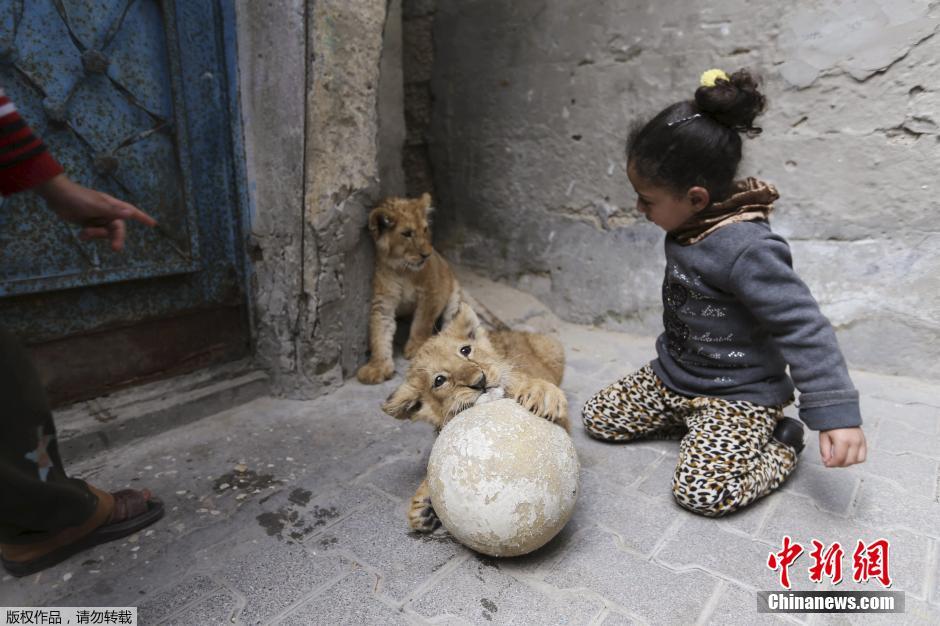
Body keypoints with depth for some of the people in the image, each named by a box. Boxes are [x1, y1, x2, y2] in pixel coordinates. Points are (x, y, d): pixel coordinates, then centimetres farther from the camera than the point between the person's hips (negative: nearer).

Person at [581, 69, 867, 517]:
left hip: (736, 396, -8)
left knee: (701, 492, -22)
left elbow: (804, 330, -27)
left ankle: (782, 442, 5)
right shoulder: (690, 227, -2)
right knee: (598, 418, 8)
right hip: (670, 378, 8)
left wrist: (837, 413, -29)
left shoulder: (746, 249, -29)